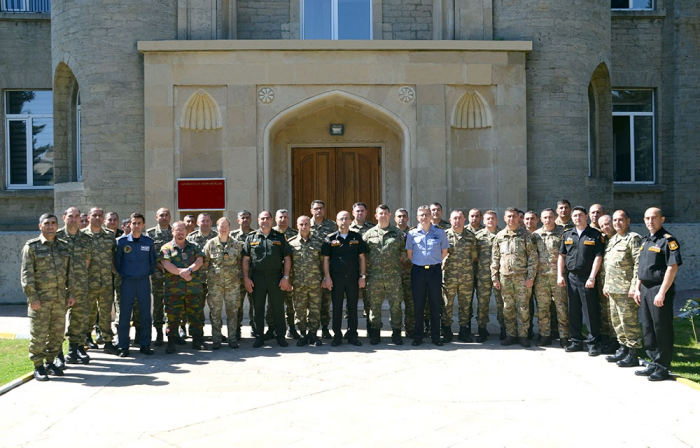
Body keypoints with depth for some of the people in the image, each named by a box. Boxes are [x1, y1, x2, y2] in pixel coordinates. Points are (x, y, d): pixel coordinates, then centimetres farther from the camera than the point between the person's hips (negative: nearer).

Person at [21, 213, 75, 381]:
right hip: (40, 298, -4)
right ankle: (38, 367, 9)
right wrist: (32, 297, -14)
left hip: (60, 298, 5)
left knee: (57, 333, 8)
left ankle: (50, 363, 22)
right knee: (38, 334, -2)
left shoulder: (64, 246, 11)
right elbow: (27, 274, -8)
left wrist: (71, 293, 8)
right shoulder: (31, 246, -2)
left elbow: (69, 272, 14)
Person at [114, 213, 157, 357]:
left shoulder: (149, 241, 2)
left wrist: (150, 273, 9)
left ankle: (145, 345, 13)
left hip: (144, 281, 1)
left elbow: (153, 260, 13)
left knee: (146, 315, 4)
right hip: (127, 282, -1)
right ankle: (124, 347, 9)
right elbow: (117, 260, 6)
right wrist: (121, 274, 6)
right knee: (124, 315, 0)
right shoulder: (122, 241, -2)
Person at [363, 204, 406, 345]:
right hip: (374, 277, 0)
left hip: (394, 276, 0)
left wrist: (396, 262, 2)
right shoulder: (369, 234, 9)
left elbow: (404, 252, 11)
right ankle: (375, 333, 15)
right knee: (374, 304, 4)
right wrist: (370, 263, 2)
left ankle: (396, 333, 11)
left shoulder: (398, 234, 9)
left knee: (395, 304, 2)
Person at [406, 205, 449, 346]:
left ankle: (435, 336, 13)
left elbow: (444, 251, 10)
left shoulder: (440, 232, 2)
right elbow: (409, 253, 11)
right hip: (418, 271, 0)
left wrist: (436, 263, 8)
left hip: (435, 270, 0)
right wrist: (418, 263, 9)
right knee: (418, 304, 4)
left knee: (435, 303, 4)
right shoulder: (412, 233, 2)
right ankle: (418, 336, 12)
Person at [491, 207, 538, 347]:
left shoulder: (525, 234, 2)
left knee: (523, 307, 0)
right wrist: (494, 278, 5)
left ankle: (523, 335, 9)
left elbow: (533, 257, -2)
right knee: (508, 308, 7)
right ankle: (510, 335, 16)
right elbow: (495, 259, 11)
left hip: (522, 277, -3)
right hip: (505, 277, 3)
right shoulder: (499, 236, 10)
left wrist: (531, 277, -8)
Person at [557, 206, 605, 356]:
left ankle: (593, 343, 7)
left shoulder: (595, 235, -2)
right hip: (571, 277, 5)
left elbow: (598, 257, -7)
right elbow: (561, 256, 12)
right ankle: (576, 341, 19)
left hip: (587, 278, -4)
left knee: (591, 312, -1)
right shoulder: (568, 235, 11)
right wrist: (560, 275, 3)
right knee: (573, 311, 10)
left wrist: (592, 278, -14)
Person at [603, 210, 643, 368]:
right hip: (613, 289, 9)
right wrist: (606, 284, 19)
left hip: (626, 289, -9)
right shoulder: (611, 240, 17)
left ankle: (633, 355, 3)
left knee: (629, 322, -4)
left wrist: (634, 286, -19)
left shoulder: (633, 238, -8)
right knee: (616, 320, 14)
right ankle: (623, 350, 25)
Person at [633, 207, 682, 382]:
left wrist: (662, 292, -21)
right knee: (648, 328, 14)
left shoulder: (668, 240, -11)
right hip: (645, 289, 8)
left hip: (659, 290, -8)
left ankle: (663, 368, 8)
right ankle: (654, 363, 24)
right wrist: (637, 288, 14)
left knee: (662, 329, -1)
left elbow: (673, 267, -18)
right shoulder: (645, 241, 15)